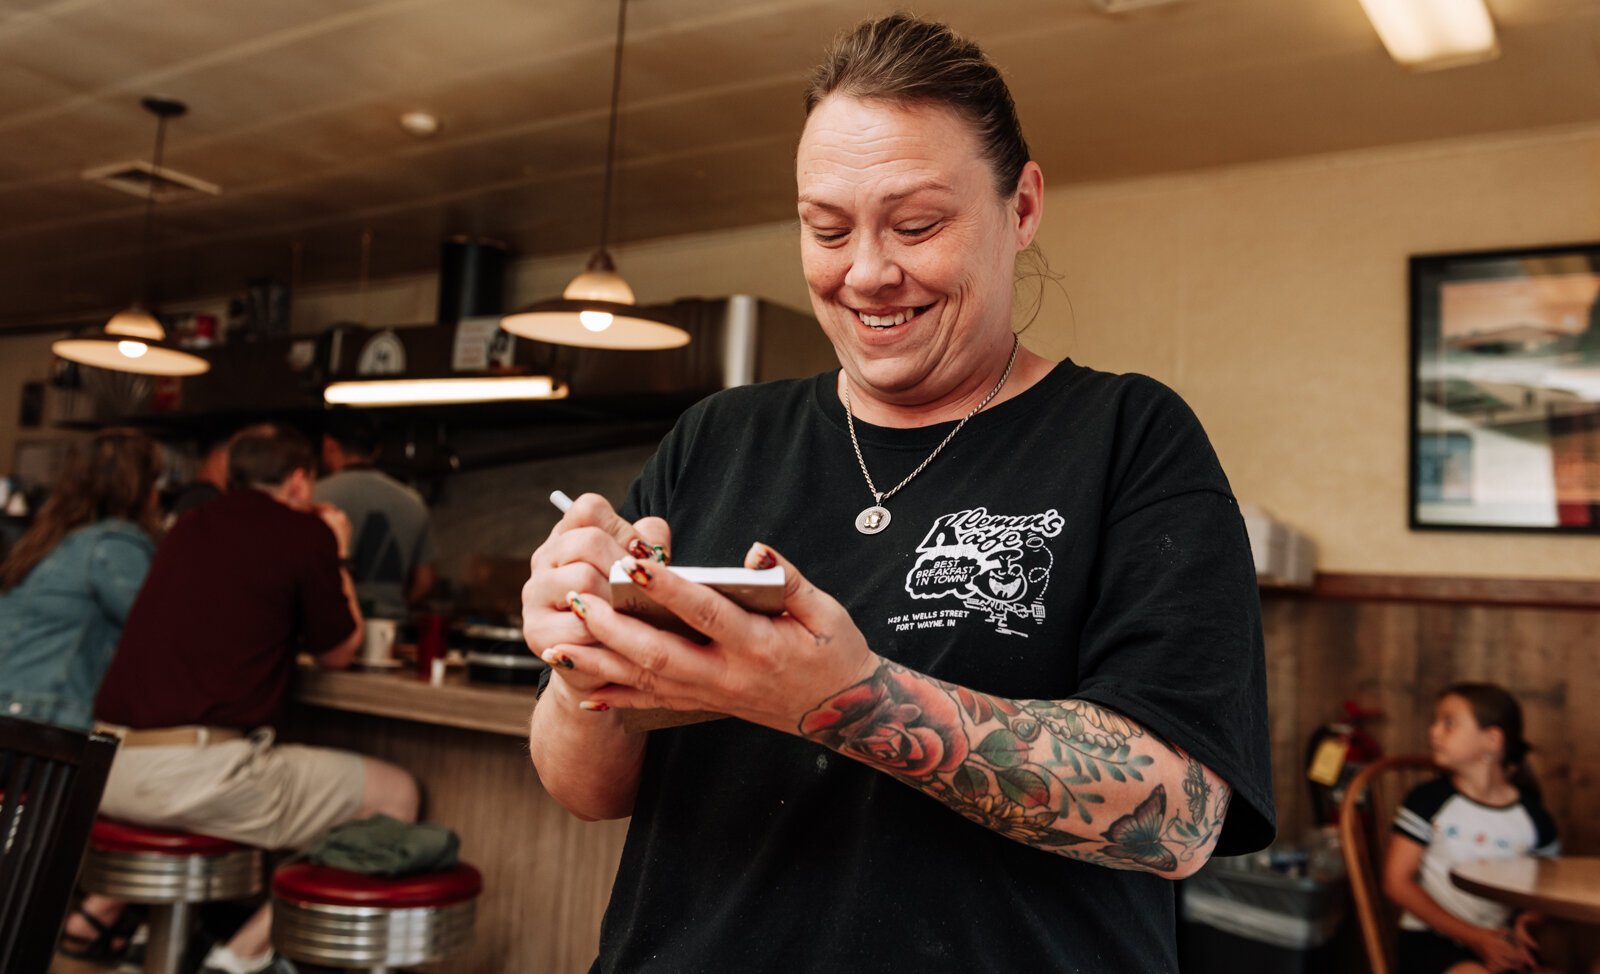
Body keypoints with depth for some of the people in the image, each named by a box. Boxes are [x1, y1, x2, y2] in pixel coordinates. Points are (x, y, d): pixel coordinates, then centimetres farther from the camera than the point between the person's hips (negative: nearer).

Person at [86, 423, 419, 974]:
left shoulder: (191, 526, 16)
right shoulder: (306, 533, -4)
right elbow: (337, 653, 9)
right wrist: (334, 556, 21)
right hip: (198, 775, -8)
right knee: (396, 794, 3)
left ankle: (100, 908, 33)